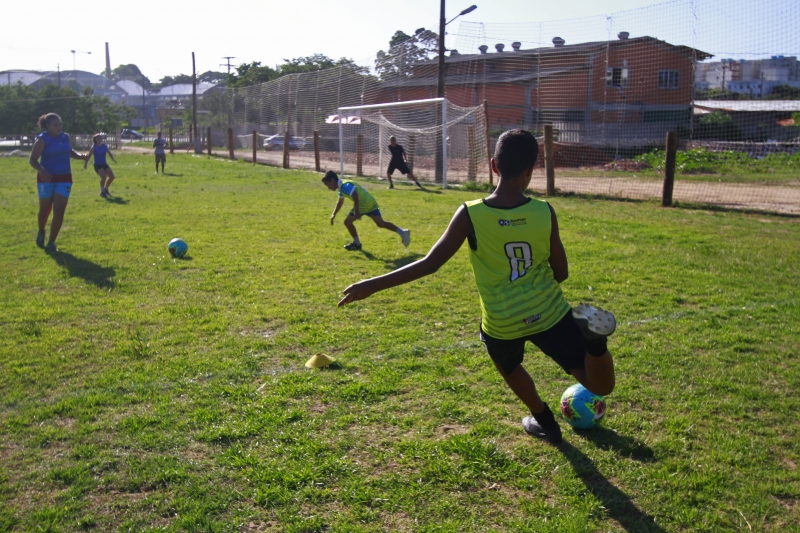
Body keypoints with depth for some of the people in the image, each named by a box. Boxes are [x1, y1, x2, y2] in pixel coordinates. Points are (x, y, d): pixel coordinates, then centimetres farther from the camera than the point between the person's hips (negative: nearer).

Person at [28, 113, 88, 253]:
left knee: (59, 212, -6)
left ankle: (51, 243, 3)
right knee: (45, 210, 10)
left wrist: (81, 156, 3)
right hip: (47, 178, -3)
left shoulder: (64, 137, 4)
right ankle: (41, 232, 40)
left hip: (64, 179, 3)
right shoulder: (42, 139, -11)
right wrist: (42, 171, -34)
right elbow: (32, 160, -15)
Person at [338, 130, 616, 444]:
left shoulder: (470, 215, -17)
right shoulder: (545, 212, -11)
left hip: (502, 325, 0)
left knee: (510, 368, 35)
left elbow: (430, 264, -16)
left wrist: (373, 285, -7)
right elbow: (561, 273, -3)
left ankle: (545, 423, 45)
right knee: (601, 387, 9)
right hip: (549, 313, 0)